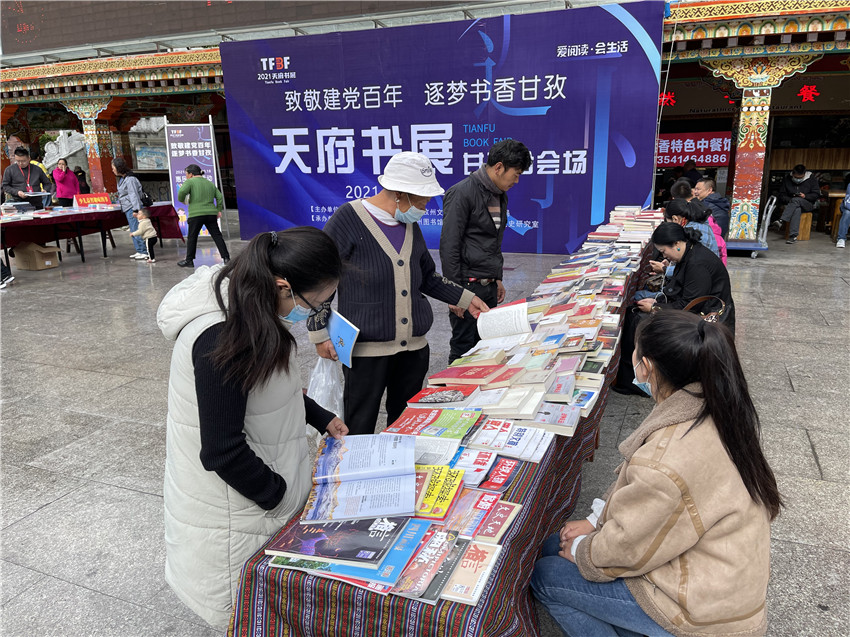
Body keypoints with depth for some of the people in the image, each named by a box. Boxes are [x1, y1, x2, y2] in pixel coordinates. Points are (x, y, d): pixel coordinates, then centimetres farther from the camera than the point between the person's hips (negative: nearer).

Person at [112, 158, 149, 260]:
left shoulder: (130, 179, -15)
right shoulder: (121, 179, 15)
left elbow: (134, 195, -19)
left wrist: (135, 209, -23)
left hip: (132, 208, -10)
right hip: (127, 209, 10)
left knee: (136, 230, -10)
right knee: (133, 231, 13)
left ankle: (144, 252, -7)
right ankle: (139, 251, 18)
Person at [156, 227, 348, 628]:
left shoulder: (253, 307, -3)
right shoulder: (221, 338, -32)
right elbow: (222, 452, -26)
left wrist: (320, 418, 8)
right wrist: (283, 497, -15)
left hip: (270, 482, 8)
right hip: (232, 514, -8)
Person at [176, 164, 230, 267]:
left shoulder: (190, 182, 0)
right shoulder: (210, 183, 18)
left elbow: (182, 191, -16)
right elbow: (220, 197, 15)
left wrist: (181, 200, 3)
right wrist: (219, 210, 19)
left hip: (196, 214, -5)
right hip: (211, 213, 5)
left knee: (192, 237, 5)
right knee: (217, 236, 5)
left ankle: (189, 260, 9)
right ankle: (226, 258, -2)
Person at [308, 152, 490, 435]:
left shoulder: (410, 225, 12)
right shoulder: (349, 218, -9)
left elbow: (427, 277, 23)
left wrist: (466, 299, 16)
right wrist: (319, 333, -8)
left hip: (414, 347, 7)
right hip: (366, 349, -6)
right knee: (359, 432, 4)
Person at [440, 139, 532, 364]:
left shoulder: (500, 196, 14)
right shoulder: (462, 193, -14)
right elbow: (449, 246, -16)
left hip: (489, 286, 8)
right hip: (467, 285, -8)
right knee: (464, 348, 0)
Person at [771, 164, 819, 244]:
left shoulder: (812, 179, 4)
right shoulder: (787, 179, 8)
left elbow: (816, 194, 3)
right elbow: (782, 195, 10)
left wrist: (805, 196, -16)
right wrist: (789, 200, -11)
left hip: (807, 204, -1)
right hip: (791, 203, 1)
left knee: (796, 200, -38)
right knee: (797, 209, -38)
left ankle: (781, 221, -56)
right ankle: (793, 236, -51)